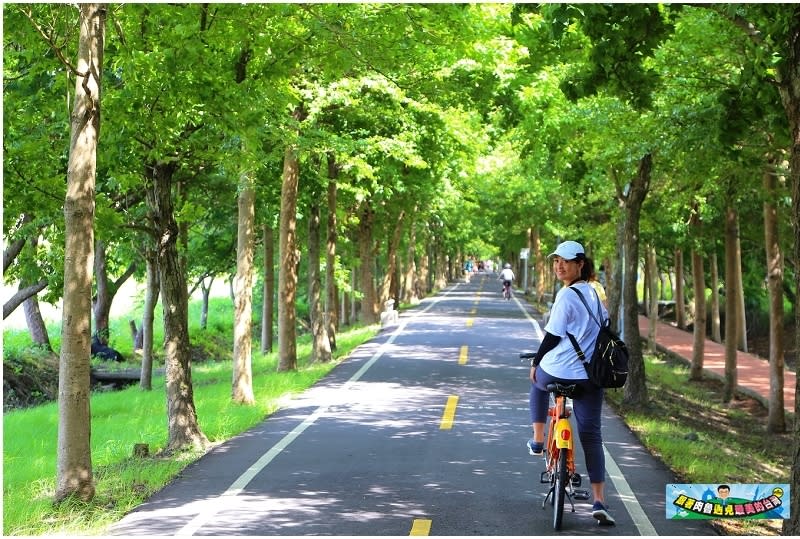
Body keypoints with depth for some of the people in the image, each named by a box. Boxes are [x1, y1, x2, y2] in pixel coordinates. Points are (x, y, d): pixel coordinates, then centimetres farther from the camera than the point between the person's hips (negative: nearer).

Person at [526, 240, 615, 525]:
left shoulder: (567, 295, -13)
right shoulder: (594, 293, 11)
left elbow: (553, 336, -13)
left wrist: (535, 362, 0)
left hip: (558, 371, -5)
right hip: (591, 376, 5)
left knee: (538, 383, 33)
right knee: (591, 435, 5)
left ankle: (537, 440, 33)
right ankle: (599, 502, -1)